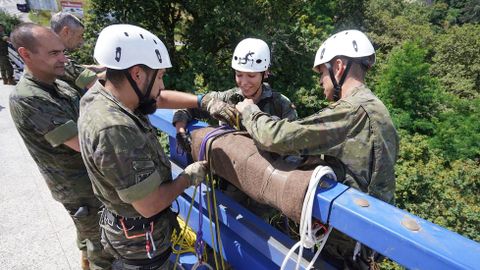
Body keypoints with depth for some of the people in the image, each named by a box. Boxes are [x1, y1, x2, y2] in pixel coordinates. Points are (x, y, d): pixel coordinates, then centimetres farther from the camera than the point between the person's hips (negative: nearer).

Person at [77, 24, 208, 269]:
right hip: (141, 239, -8)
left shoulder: (98, 94, -10)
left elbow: (160, 99, 3)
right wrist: (188, 178, -16)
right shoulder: (116, 131, -37)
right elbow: (150, 205, -31)